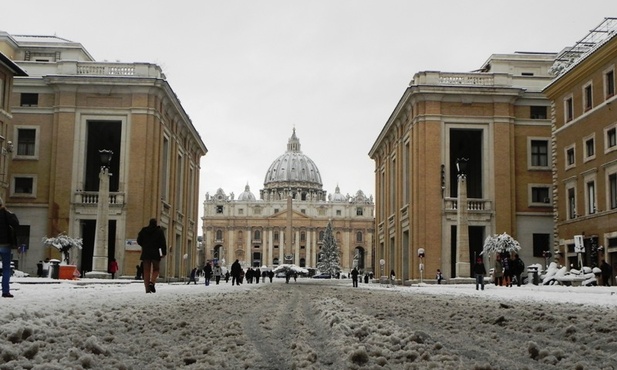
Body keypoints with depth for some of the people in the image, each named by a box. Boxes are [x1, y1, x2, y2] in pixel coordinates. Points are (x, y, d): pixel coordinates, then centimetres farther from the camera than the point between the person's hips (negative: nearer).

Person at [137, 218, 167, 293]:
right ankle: (152, 282, -16)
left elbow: (139, 241, 10)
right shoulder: (159, 231, 0)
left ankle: (147, 288, -2)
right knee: (156, 269, 10)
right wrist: (164, 252, -3)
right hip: (155, 253, -2)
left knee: (146, 271, 4)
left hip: (145, 253, 2)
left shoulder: (143, 230, 8)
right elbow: (163, 242, -6)